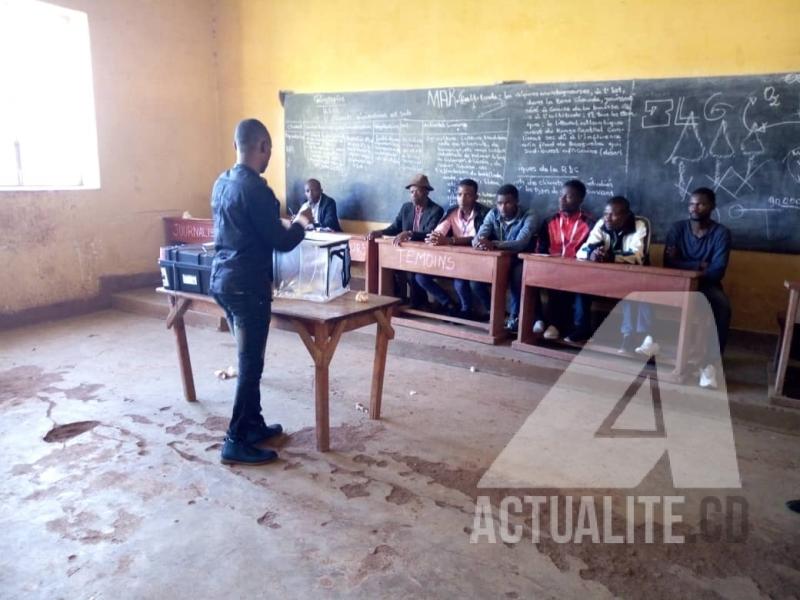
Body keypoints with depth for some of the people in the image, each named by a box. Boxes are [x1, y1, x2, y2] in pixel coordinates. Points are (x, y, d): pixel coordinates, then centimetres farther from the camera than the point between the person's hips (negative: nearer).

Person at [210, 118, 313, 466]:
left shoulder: (222, 183, 10)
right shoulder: (255, 189, -18)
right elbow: (280, 242, -16)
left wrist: (287, 222, 24)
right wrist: (301, 223, 4)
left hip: (222, 278, 9)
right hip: (246, 284, -9)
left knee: (248, 357, 18)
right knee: (250, 363, 0)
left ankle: (253, 424, 30)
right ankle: (236, 443, 7)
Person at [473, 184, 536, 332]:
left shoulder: (527, 217, -14)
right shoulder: (493, 214, -1)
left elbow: (520, 243, -30)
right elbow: (478, 237, -12)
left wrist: (494, 244, -46)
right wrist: (479, 242, -40)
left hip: (518, 262, -4)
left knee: (517, 276, -36)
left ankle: (514, 316, -12)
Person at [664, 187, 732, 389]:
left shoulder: (721, 233, -4)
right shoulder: (678, 228, 2)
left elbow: (718, 270, -15)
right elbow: (668, 262, -9)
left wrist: (684, 266, -21)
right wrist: (698, 265, -17)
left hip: (707, 284, -1)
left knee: (723, 305, -34)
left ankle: (710, 362, -30)